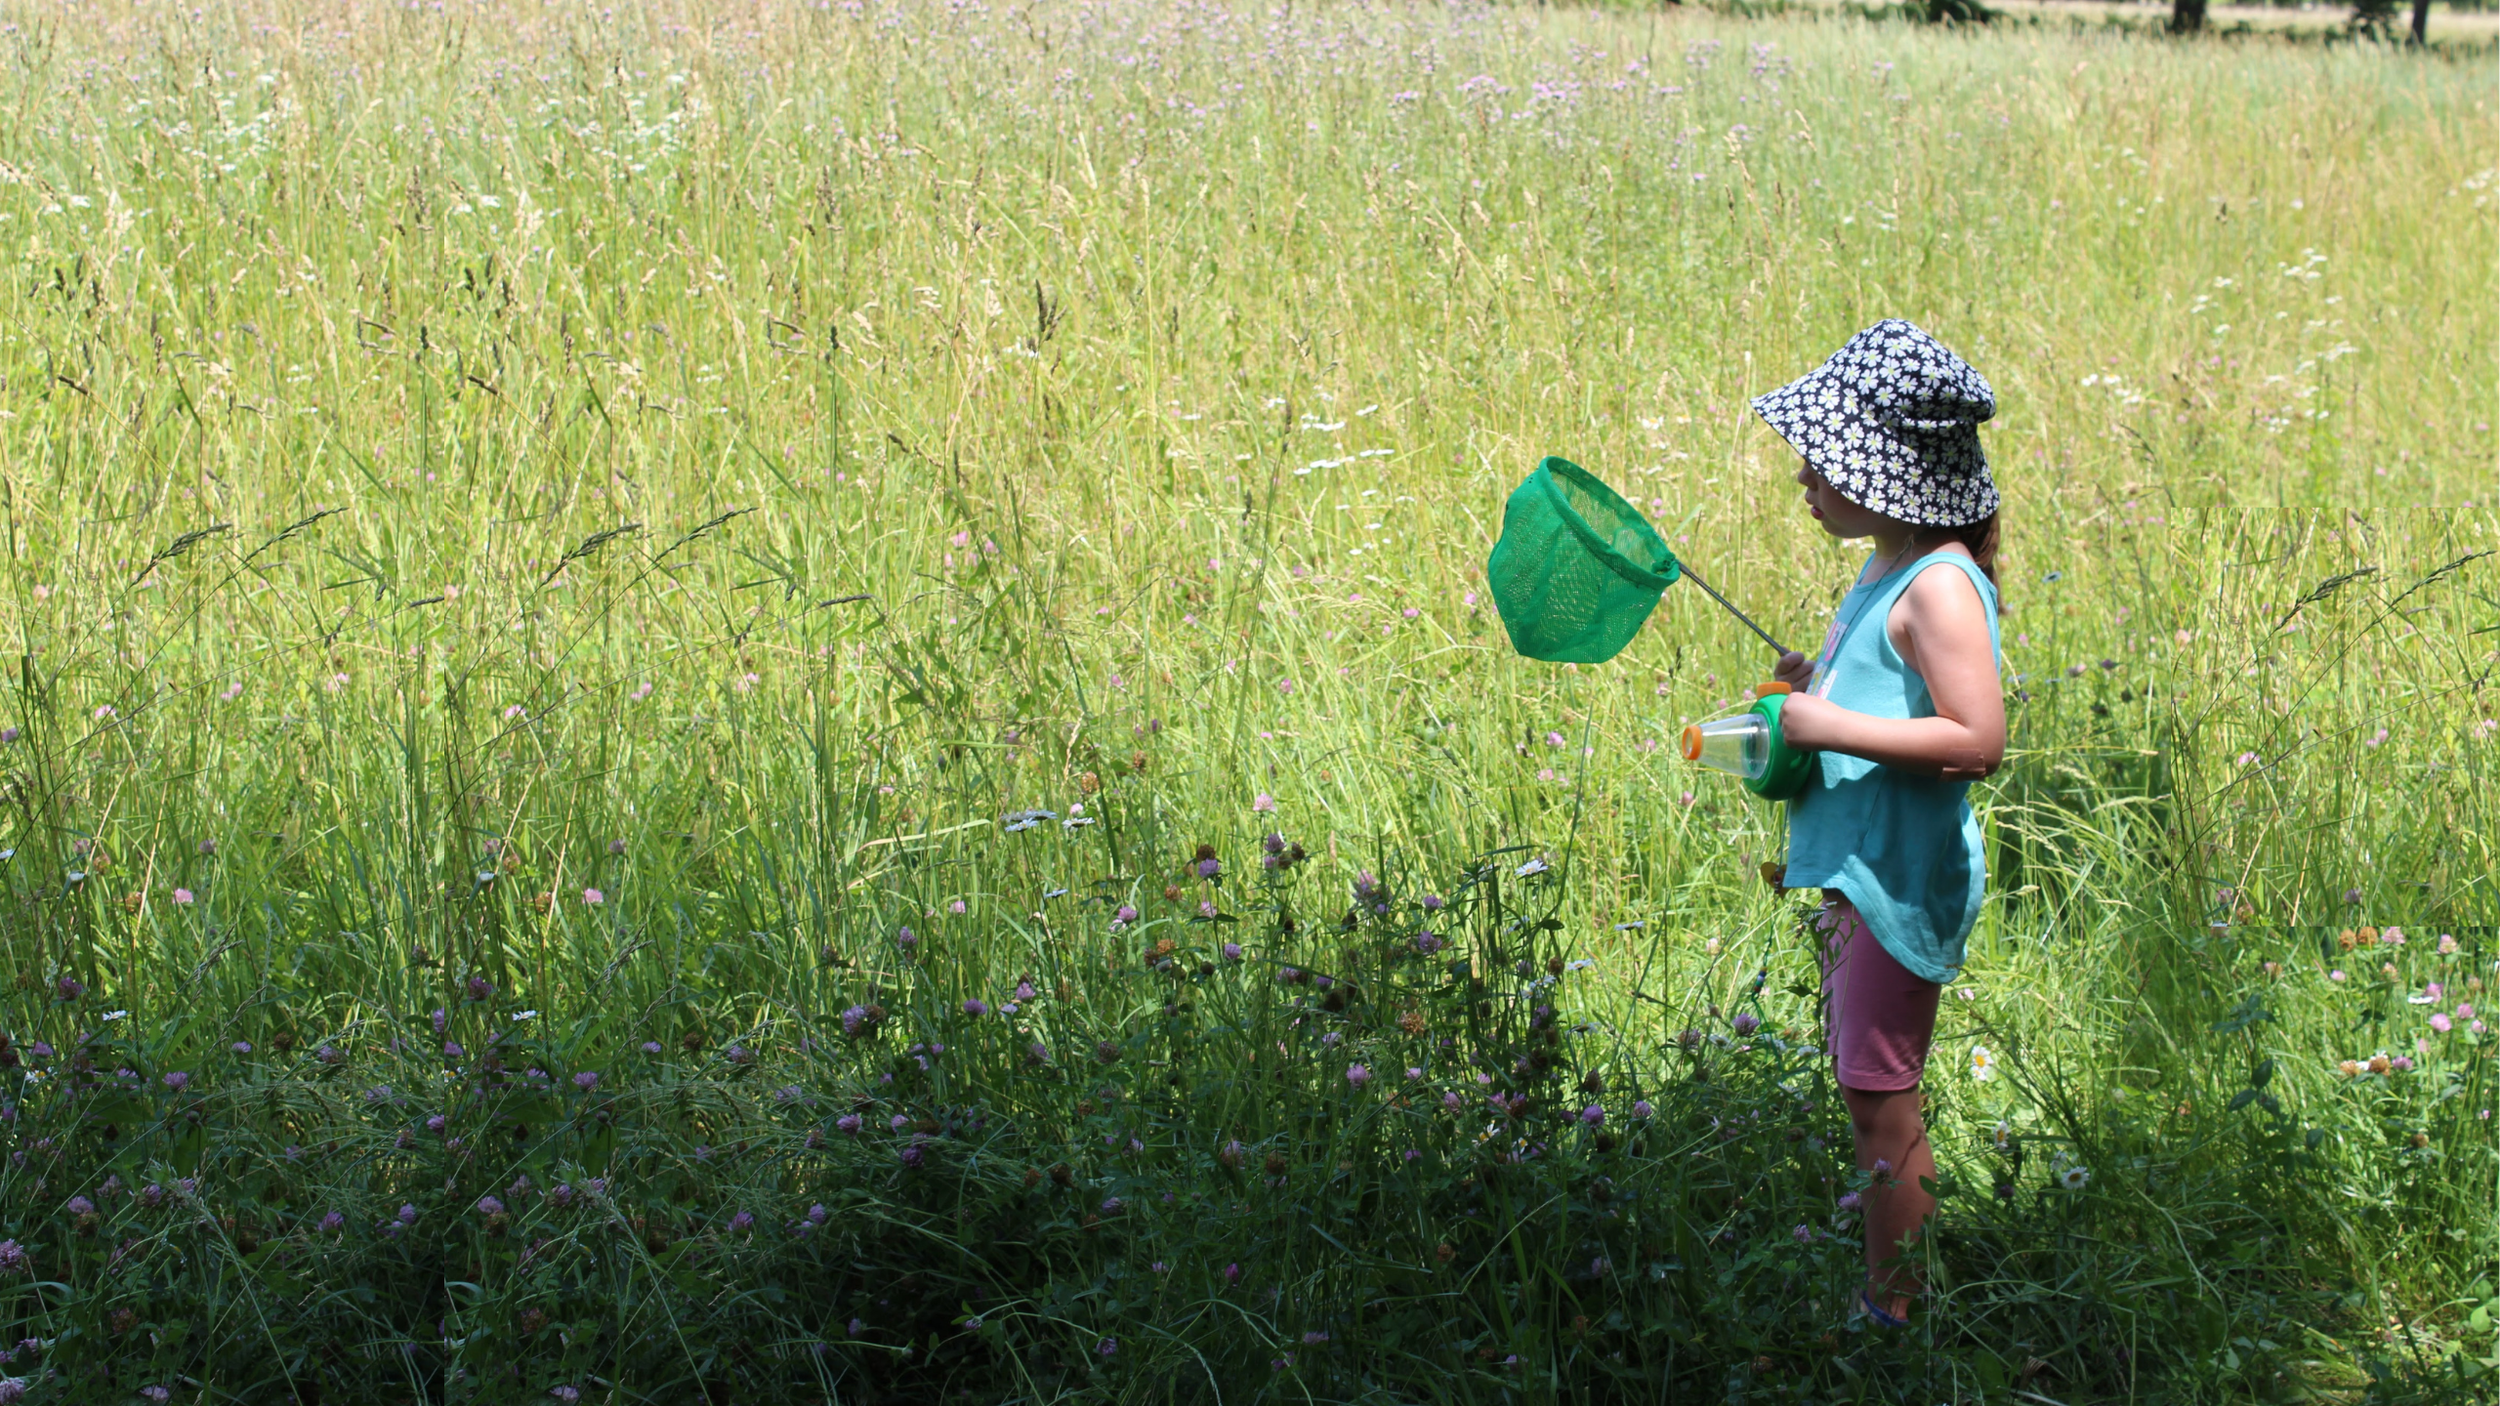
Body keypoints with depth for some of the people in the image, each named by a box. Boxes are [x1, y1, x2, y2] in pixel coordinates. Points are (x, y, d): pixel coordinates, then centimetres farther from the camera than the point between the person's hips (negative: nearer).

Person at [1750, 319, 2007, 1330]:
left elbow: (1977, 740, -27)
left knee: (1878, 1097, -3)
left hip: (1902, 879, -10)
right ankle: (1881, 1287, 26)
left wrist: (1829, 726, -23)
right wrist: (1814, 686, 9)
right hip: (1854, 867, 10)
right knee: (1859, 1085, 16)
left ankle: (1894, 1308, 7)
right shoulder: (1884, 571, 12)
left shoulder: (1940, 586, -19)